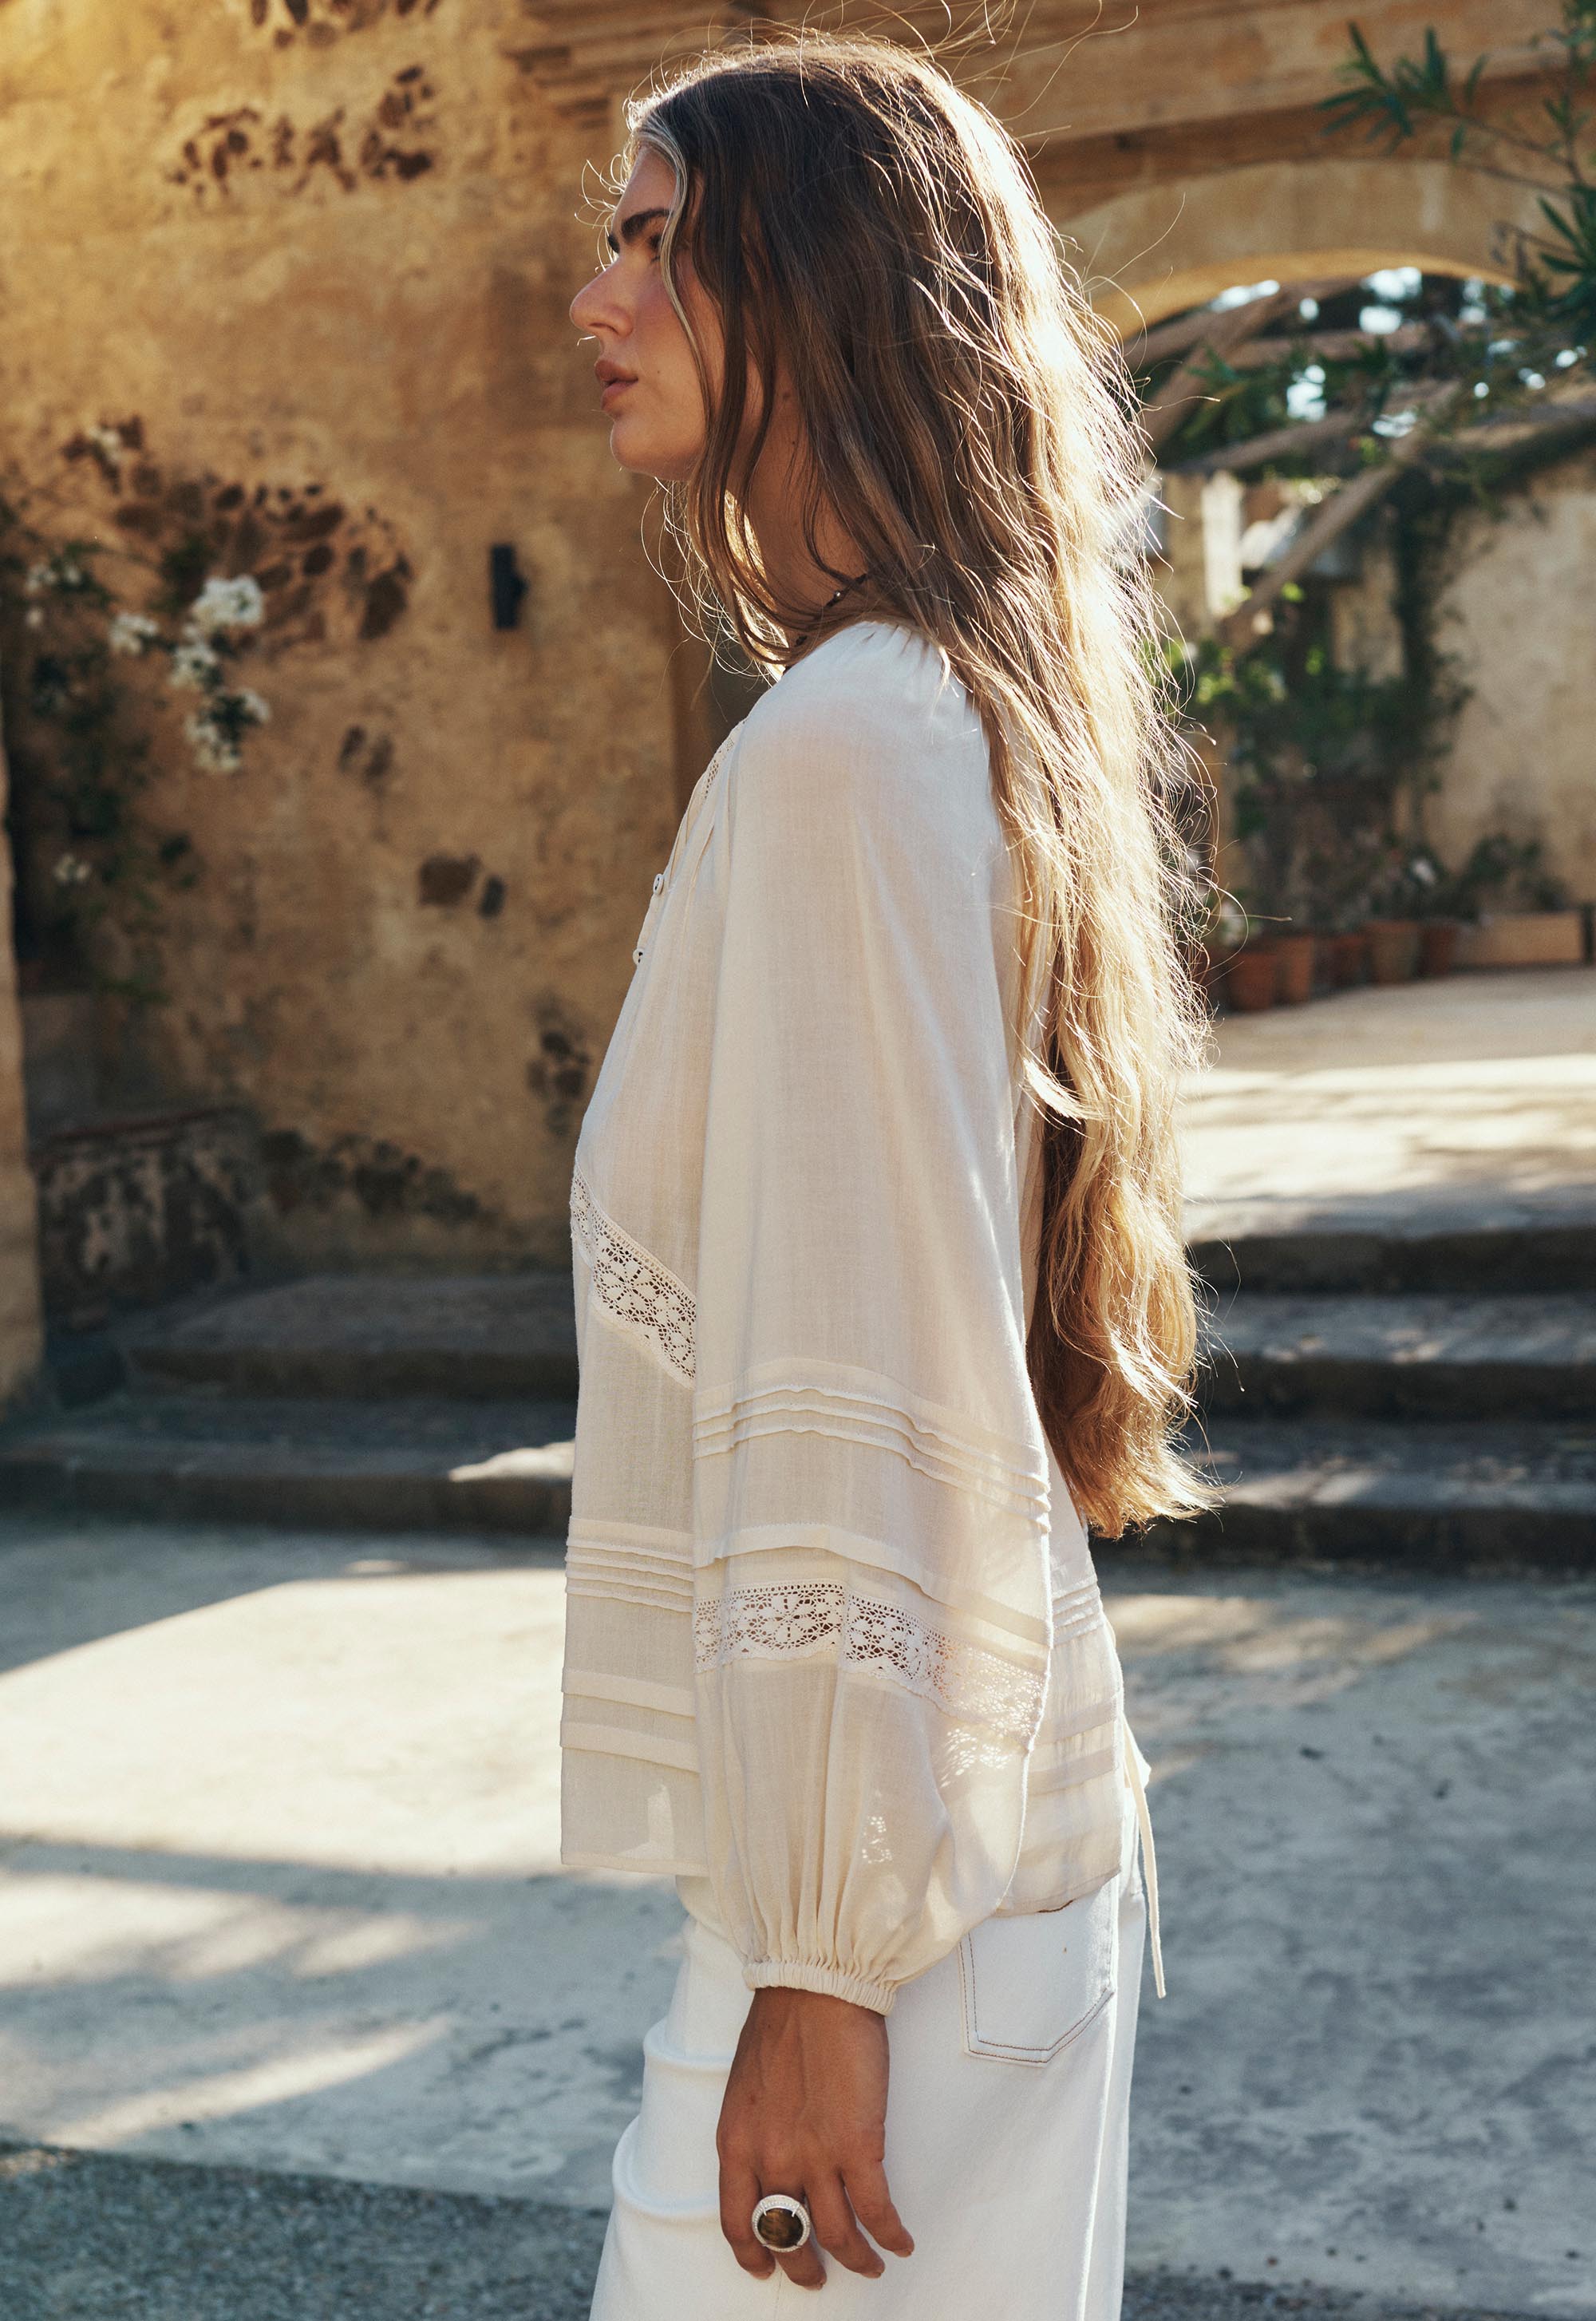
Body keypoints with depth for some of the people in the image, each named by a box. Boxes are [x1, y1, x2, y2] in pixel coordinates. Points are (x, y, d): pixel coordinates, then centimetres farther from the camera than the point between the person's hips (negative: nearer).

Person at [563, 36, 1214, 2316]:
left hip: (891, 1877, -9)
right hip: (968, 1821, 9)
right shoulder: (959, 700, 12)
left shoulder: (849, 734, -18)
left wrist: (823, 1958, -16)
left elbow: (865, 1396, -21)